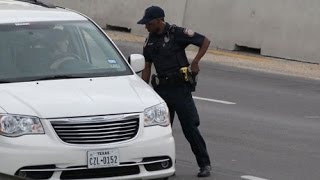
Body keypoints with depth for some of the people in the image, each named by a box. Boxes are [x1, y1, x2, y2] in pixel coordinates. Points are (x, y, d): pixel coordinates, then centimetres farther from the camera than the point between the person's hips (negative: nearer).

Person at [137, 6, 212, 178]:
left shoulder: (177, 33, -10)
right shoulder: (150, 41, 8)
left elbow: (205, 41, -6)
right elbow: (147, 67, 14)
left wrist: (195, 61, -16)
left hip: (180, 88, -6)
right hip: (161, 89, 6)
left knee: (190, 127, -6)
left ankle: (204, 164, 3)